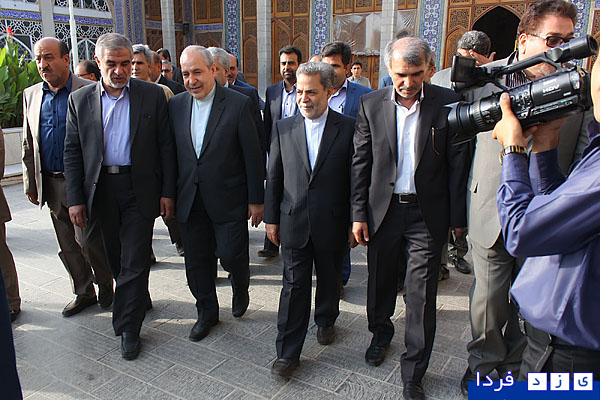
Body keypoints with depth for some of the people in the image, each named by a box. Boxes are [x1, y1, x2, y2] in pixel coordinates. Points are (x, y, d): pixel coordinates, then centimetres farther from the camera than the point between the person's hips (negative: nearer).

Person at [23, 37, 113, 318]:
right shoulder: (31, 95, 11)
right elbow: (28, 145, 15)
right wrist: (30, 184, 13)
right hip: (51, 183, 6)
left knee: (88, 240, -5)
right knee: (67, 245, 13)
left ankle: (105, 286, 20)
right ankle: (83, 293, 29)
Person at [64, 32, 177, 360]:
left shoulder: (152, 95, -1)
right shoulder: (80, 99, 4)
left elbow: (165, 146, -1)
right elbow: (72, 152, 5)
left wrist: (167, 192, -5)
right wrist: (75, 198, -1)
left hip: (139, 188, -3)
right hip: (101, 189, 3)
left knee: (134, 261, -1)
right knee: (117, 259, 15)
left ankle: (128, 327, 13)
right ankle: (140, 300, 39)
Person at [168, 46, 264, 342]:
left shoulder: (238, 104, -8)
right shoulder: (176, 105, 6)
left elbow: (253, 155, -7)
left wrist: (256, 200, -7)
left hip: (228, 200, -4)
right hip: (190, 201, 4)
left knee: (231, 255, -2)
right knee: (197, 262, 12)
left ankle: (240, 286, 33)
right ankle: (207, 312, 33)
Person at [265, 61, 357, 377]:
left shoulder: (348, 129, -4)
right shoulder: (283, 127, 2)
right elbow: (274, 176, 6)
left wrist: (355, 222, -2)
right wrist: (271, 218, 5)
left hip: (333, 223, 0)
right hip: (293, 221, 1)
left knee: (330, 279, 18)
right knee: (294, 286, 5)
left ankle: (326, 320, 46)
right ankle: (288, 352, 15)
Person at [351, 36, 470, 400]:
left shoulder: (448, 103, -5)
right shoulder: (371, 104, 0)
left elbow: (458, 163, -2)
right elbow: (361, 163, 2)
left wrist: (458, 217, -2)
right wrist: (359, 213, 0)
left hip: (427, 214, -2)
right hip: (383, 209, 2)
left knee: (422, 296, 2)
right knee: (381, 281, 18)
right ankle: (381, 333, 47)